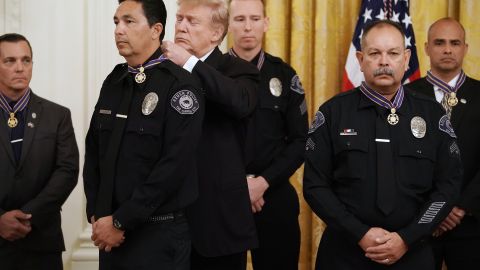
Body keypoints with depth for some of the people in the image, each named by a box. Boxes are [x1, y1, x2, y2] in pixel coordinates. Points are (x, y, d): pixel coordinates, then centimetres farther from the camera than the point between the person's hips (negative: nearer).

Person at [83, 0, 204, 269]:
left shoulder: (180, 85, -11)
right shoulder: (114, 82, 9)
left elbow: (174, 166, -18)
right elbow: (93, 152, 12)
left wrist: (121, 221, -16)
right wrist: (97, 215, 0)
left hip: (159, 233, -6)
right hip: (109, 232, 6)